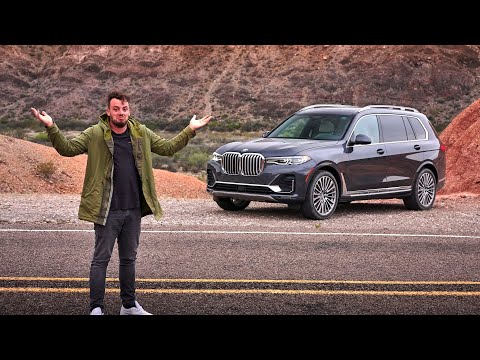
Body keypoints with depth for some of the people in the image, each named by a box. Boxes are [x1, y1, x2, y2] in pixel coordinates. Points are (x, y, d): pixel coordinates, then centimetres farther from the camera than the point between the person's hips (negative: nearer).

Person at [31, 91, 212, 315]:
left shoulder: (141, 133, 7)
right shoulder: (95, 134, -5)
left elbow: (168, 147, 17)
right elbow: (67, 148, -9)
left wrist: (190, 130, 11)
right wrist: (51, 128, -24)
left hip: (134, 209, 5)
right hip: (107, 210, -4)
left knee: (129, 258, 15)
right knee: (101, 259, -1)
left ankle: (129, 305, 26)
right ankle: (96, 308, 5)